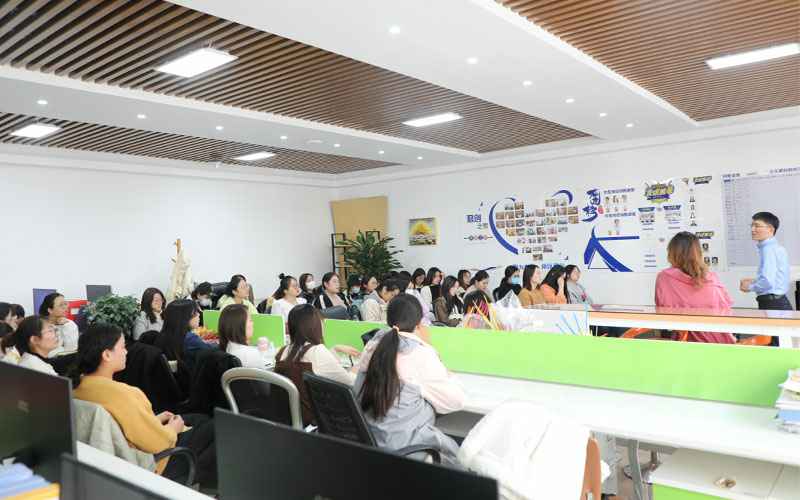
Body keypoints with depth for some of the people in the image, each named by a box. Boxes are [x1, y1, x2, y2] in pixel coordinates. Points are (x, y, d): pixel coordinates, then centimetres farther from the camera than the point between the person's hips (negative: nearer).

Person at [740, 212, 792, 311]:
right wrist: (754, 280, 14)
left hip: (772, 305, -10)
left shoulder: (768, 249, -17)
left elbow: (768, 282, -25)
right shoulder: (777, 247, 12)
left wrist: (750, 287, -9)